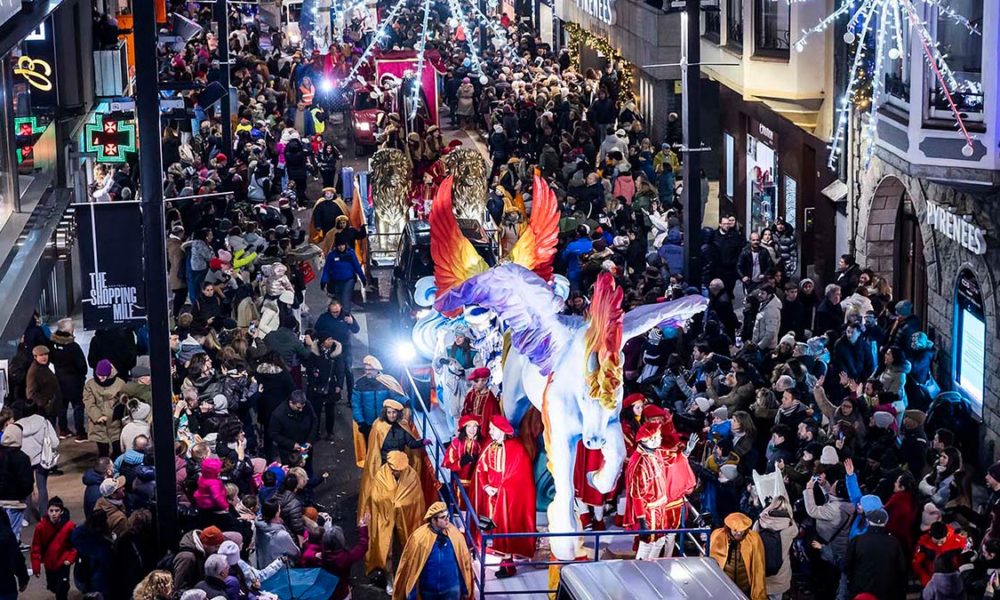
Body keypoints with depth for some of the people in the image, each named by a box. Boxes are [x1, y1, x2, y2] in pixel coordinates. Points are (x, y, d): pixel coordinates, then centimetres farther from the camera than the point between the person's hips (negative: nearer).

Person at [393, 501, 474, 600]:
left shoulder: (455, 535, -10)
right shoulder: (419, 537, -17)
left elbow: (465, 562, 0)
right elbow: (410, 566, -11)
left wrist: (465, 589, 4)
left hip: (451, 589, 1)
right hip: (428, 590, -1)